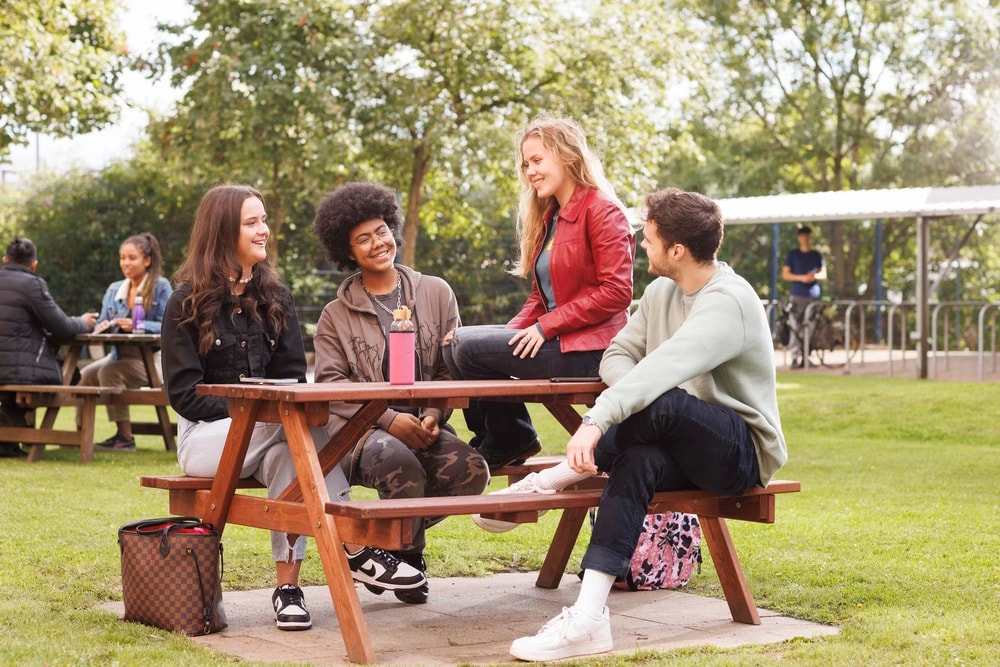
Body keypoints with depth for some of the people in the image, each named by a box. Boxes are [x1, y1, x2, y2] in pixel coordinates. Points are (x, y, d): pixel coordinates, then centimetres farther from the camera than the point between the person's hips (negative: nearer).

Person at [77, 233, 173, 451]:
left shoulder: (161, 287, -1)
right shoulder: (114, 290, 17)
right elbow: (101, 325, 12)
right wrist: (101, 328, -13)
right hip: (120, 355, 6)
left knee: (109, 372, -30)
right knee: (85, 375, -19)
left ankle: (125, 437, -25)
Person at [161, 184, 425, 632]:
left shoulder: (274, 298, 12)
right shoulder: (188, 304, -2)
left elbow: (293, 377, 8)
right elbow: (183, 392, -7)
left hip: (268, 433, 4)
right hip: (206, 434, -3)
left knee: (286, 454, -35)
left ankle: (288, 585, -34)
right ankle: (356, 549, -33)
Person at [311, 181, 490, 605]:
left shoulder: (436, 294, 13)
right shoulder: (336, 316, 9)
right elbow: (331, 385, -3)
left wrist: (434, 415, -11)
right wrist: (389, 419, -17)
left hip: (425, 427, 3)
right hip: (363, 432, -2)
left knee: (470, 470, -27)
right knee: (398, 461, -37)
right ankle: (406, 552, -4)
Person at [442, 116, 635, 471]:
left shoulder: (601, 210, -9)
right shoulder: (548, 217, 18)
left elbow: (617, 292, -16)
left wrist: (547, 326, -17)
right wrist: (512, 333, -1)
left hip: (587, 349, -9)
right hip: (556, 342, 9)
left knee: (466, 346, -15)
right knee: (458, 344, -2)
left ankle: (508, 440, 3)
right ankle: (499, 441, 5)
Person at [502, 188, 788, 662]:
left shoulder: (728, 301, -20)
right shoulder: (660, 293, 9)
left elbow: (664, 369, -35)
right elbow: (617, 355, 8)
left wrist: (598, 420, -47)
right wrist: (635, 395, -16)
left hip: (744, 453, -6)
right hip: (689, 449, 7)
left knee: (661, 404, -35)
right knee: (638, 462, -29)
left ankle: (555, 477, -16)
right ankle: (588, 618, -41)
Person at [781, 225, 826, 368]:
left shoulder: (816, 255, 14)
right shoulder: (793, 254, 7)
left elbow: (824, 274, 16)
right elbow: (785, 274, 2)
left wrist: (815, 276, -8)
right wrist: (801, 278, -12)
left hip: (813, 296, 3)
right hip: (797, 296, -2)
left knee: (809, 328, 1)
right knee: (795, 328, -11)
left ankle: (805, 357, 7)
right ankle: (795, 358, -12)